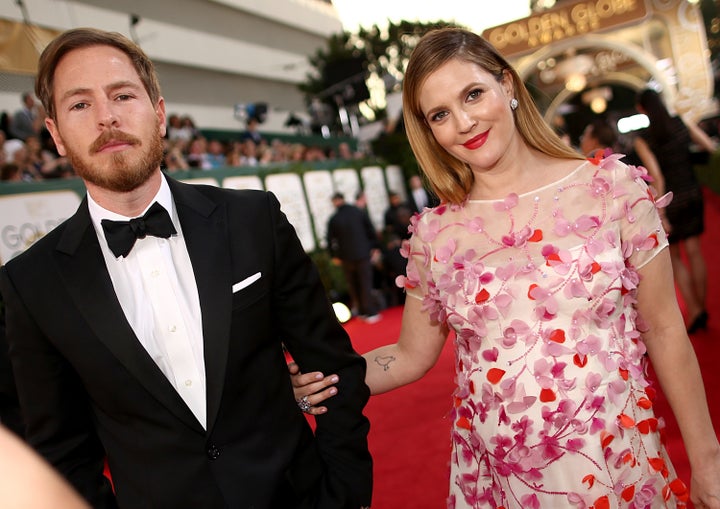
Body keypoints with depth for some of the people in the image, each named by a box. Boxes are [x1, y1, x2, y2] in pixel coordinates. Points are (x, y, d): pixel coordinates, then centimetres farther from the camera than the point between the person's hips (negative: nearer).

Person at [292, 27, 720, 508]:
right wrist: (330, 380, -12)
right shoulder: (434, 234, -5)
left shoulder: (614, 185, -8)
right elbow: (413, 356, 5)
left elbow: (663, 329, -2)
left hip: (620, 469, 0)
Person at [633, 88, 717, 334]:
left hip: (670, 199, -4)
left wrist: (660, 215, -16)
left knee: (674, 257, 10)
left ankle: (694, 310, 3)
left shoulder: (642, 139, -13)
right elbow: (711, 147, 0)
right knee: (694, 252, 13)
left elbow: (657, 178, -18)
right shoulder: (683, 124, -1)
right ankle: (701, 305, 22)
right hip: (693, 193, 4)